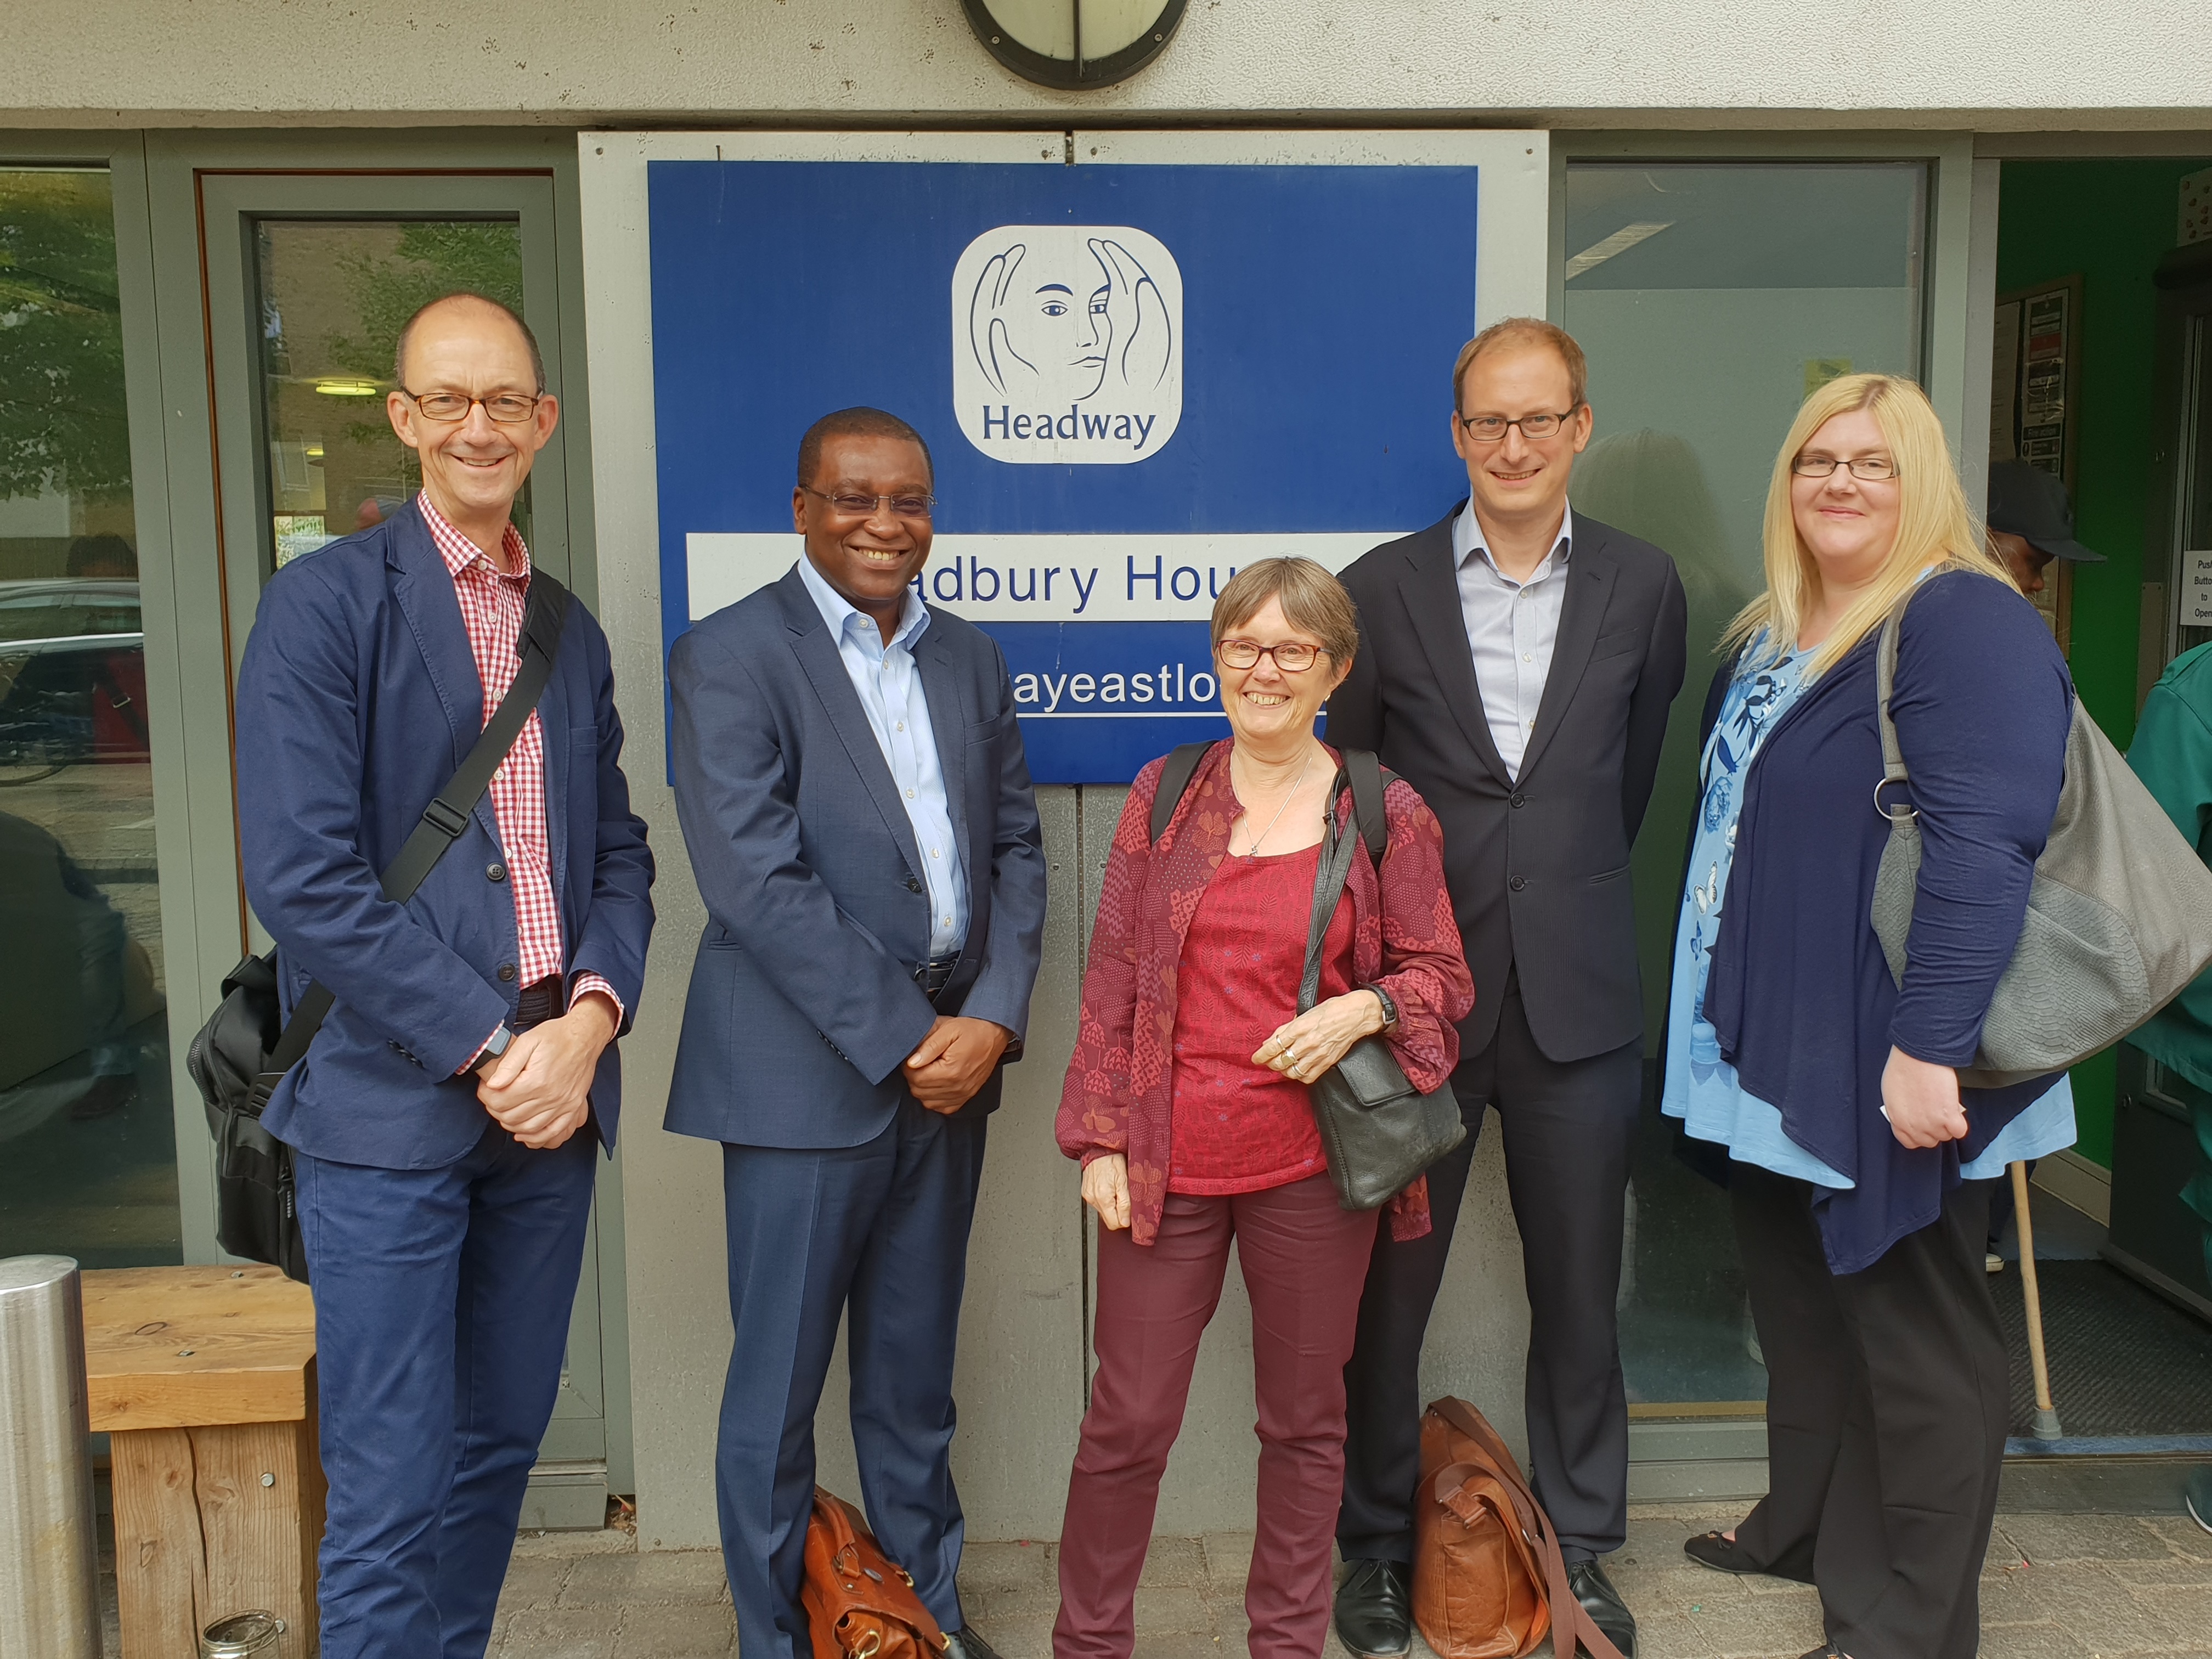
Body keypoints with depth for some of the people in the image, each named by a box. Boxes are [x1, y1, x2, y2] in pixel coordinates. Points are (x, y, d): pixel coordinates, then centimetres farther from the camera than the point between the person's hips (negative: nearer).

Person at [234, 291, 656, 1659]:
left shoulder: (573, 634, 13)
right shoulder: (323, 605, -6)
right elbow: (303, 879, -13)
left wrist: (589, 1020, -6)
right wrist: (490, 1048, -14)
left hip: (549, 1090, 6)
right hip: (391, 1101, -5)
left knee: (502, 1445, 16)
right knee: (392, 1493, 0)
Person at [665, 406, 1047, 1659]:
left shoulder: (970, 660, 11)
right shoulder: (732, 658, -8)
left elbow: (1016, 847, 10)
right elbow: (758, 882, -16)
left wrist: (992, 1018, -4)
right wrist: (902, 1038, -15)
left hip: (950, 1057, 5)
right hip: (808, 1073, -5)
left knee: (917, 1373, 17)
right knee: (780, 1379, 8)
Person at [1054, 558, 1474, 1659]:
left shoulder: (1387, 814, 0)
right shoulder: (1164, 795, 4)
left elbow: (1443, 978, 5)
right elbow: (1112, 977, 5)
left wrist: (1361, 1008, -16)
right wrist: (1101, 1139, 0)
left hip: (1312, 1163, 0)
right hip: (1167, 1159, 1)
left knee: (1304, 1418, 14)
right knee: (1127, 1420, 8)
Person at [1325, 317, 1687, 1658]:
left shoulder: (1642, 585, 4)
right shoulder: (1382, 587, -1)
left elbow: (1636, 774, 14)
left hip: (1577, 992, 1)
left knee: (1580, 1291, 12)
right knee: (1387, 1286, 8)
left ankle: (1580, 1545, 32)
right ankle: (1379, 1544, 28)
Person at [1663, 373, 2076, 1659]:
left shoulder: (1968, 624, -15)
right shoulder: (1771, 639, 12)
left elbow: (1986, 846, -25)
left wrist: (1929, 1049, -29)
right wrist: (1723, 1015, 20)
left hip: (1890, 1070, -8)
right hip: (1776, 1048, 8)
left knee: (1914, 1332, 7)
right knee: (1803, 1301, 21)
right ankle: (1808, 1530, 40)